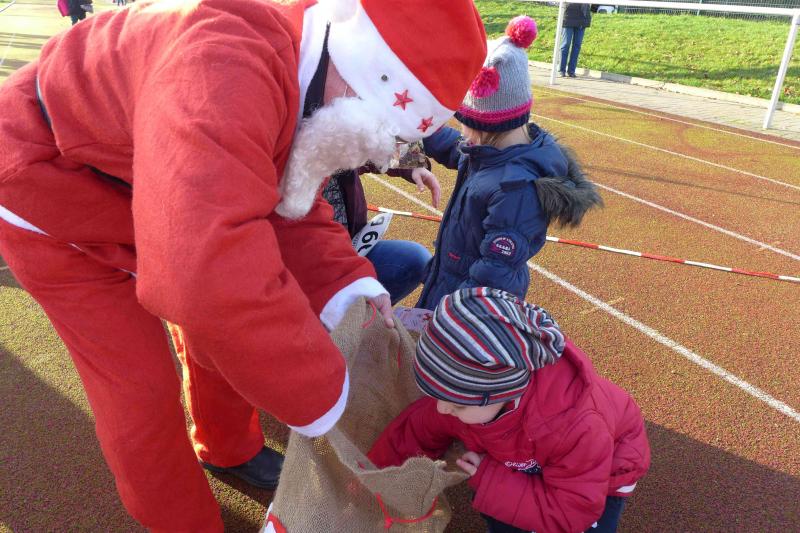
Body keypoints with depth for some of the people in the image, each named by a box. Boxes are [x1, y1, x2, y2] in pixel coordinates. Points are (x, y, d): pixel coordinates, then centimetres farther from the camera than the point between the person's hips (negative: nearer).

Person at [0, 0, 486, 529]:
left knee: (224, 329, 12)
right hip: (48, 195, -7)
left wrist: (349, 286, -21)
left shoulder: (301, 75, -11)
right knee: (141, 387, -2)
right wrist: (323, 396, -40)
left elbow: (287, 206, -5)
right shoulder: (225, 73, -43)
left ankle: (228, 448, 40)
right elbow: (210, 275, -54)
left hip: (141, 195, 7)